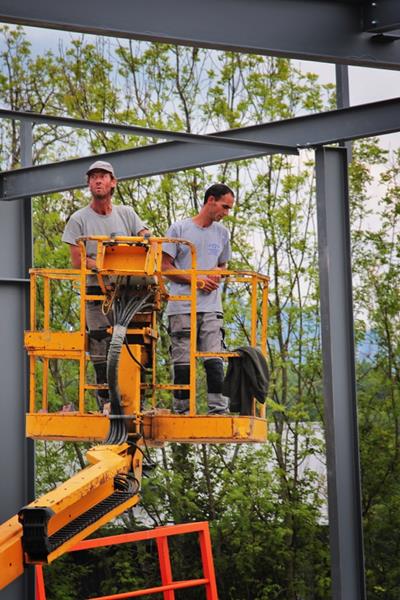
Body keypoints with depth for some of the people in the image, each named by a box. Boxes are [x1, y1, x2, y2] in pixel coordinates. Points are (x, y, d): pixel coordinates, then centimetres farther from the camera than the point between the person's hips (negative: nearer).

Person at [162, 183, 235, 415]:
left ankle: (220, 411, -8)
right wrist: (196, 280, -8)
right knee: (183, 362, -3)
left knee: (215, 360, -8)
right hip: (182, 307, -3)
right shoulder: (179, 228, 4)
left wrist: (217, 274, 3)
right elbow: (165, 266, 3)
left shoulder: (222, 233, 17)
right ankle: (181, 411, 4)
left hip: (212, 308, 3)